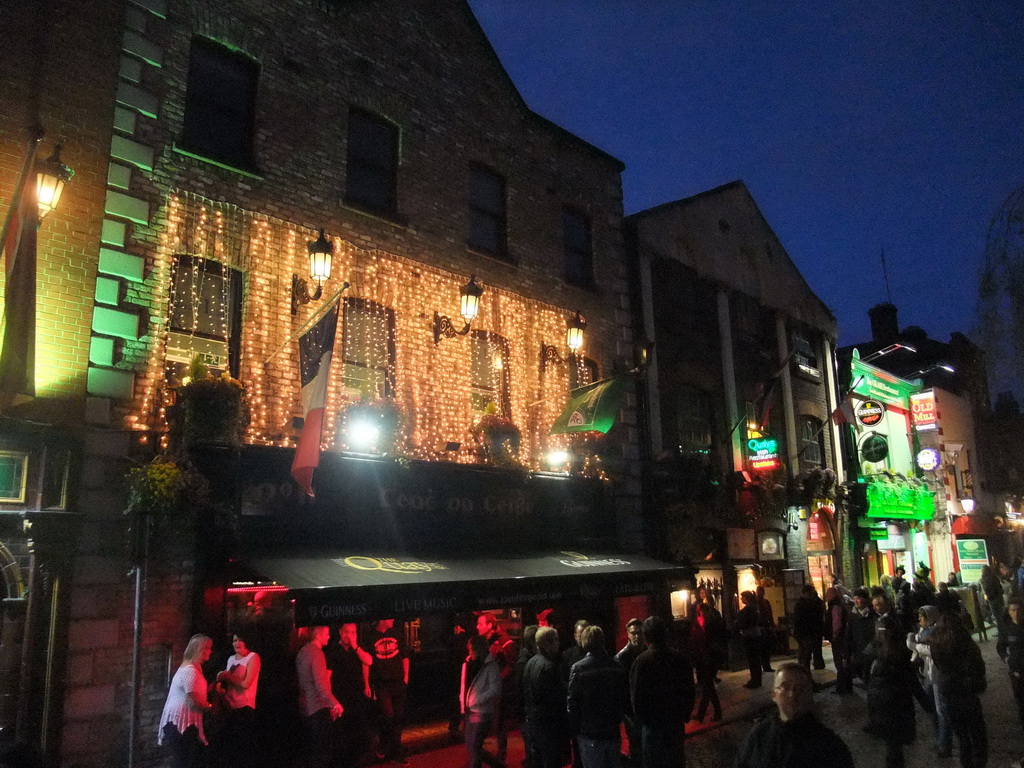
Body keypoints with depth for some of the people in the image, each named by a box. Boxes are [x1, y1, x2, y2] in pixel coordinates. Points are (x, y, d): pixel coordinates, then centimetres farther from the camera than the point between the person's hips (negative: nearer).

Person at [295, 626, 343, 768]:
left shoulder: (303, 651, 11)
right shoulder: (316, 652, -16)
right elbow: (320, 684, -22)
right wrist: (334, 703, -20)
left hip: (306, 706, 9)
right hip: (318, 707, -9)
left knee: (312, 748, 16)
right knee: (325, 749, -5)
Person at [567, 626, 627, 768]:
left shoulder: (578, 668, -13)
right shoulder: (617, 666, -2)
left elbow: (572, 702, -10)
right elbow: (624, 698, 5)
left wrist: (573, 728, 2)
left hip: (589, 732, -3)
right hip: (612, 730, 3)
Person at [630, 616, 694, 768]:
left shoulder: (642, 660, -18)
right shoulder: (680, 658, -5)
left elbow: (636, 694, -13)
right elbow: (689, 691, 4)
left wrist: (641, 718, 1)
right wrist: (685, 714, 16)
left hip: (652, 721, -4)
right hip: (676, 720, 4)